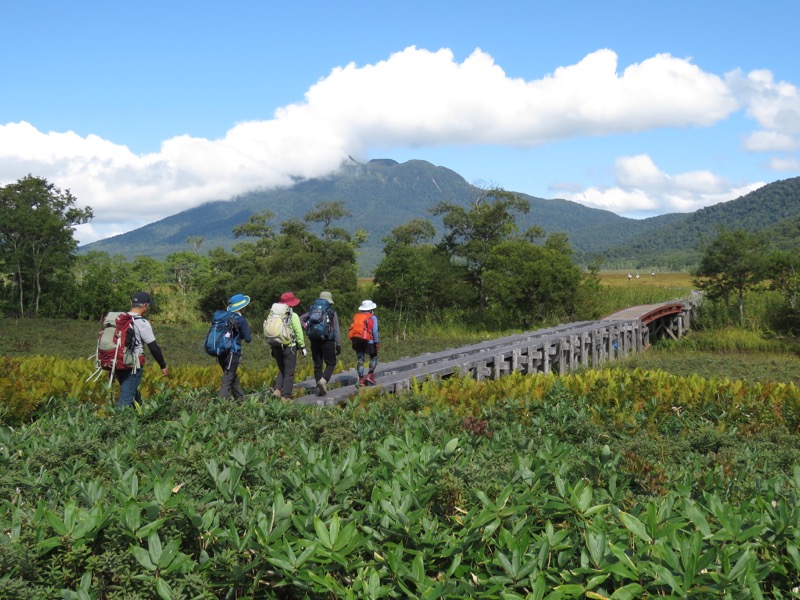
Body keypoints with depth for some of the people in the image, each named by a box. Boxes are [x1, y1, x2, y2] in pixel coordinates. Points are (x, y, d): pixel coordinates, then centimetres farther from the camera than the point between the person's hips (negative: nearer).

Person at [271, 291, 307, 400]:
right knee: (289, 372, 3)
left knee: (282, 370, 21)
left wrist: (273, 348, 16)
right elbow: (299, 333, -8)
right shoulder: (293, 316, -9)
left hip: (276, 346, 5)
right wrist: (302, 347, 2)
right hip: (289, 347, -5)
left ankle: (277, 389, 5)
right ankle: (285, 396, 2)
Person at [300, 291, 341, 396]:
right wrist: (339, 345, -1)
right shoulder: (332, 313, 0)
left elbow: (301, 319, 3)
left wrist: (307, 329, 5)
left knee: (317, 365, 9)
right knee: (331, 363, 8)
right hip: (327, 341, -3)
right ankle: (324, 380, -16)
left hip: (314, 341, 3)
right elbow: (336, 331, -4)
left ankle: (320, 388, 7)